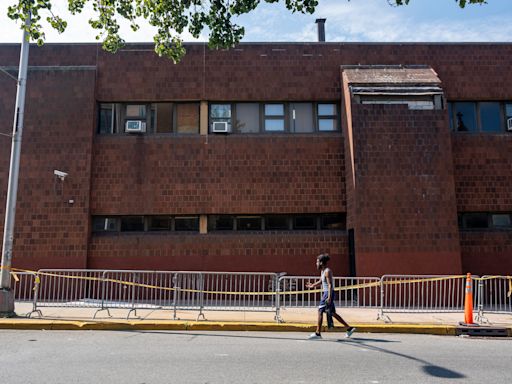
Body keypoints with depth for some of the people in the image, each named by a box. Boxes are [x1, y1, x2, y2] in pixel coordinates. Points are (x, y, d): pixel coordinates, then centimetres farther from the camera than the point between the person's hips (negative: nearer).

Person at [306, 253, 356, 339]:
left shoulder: (327, 271, -15)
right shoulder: (323, 271, 13)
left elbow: (330, 285, -21)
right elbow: (320, 282, 28)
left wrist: (329, 297, -24)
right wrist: (313, 285, 18)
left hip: (328, 293, -10)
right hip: (325, 293, 10)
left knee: (320, 311, -6)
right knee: (332, 313, 13)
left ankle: (318, 333, 0)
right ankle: (349, 328, 18)